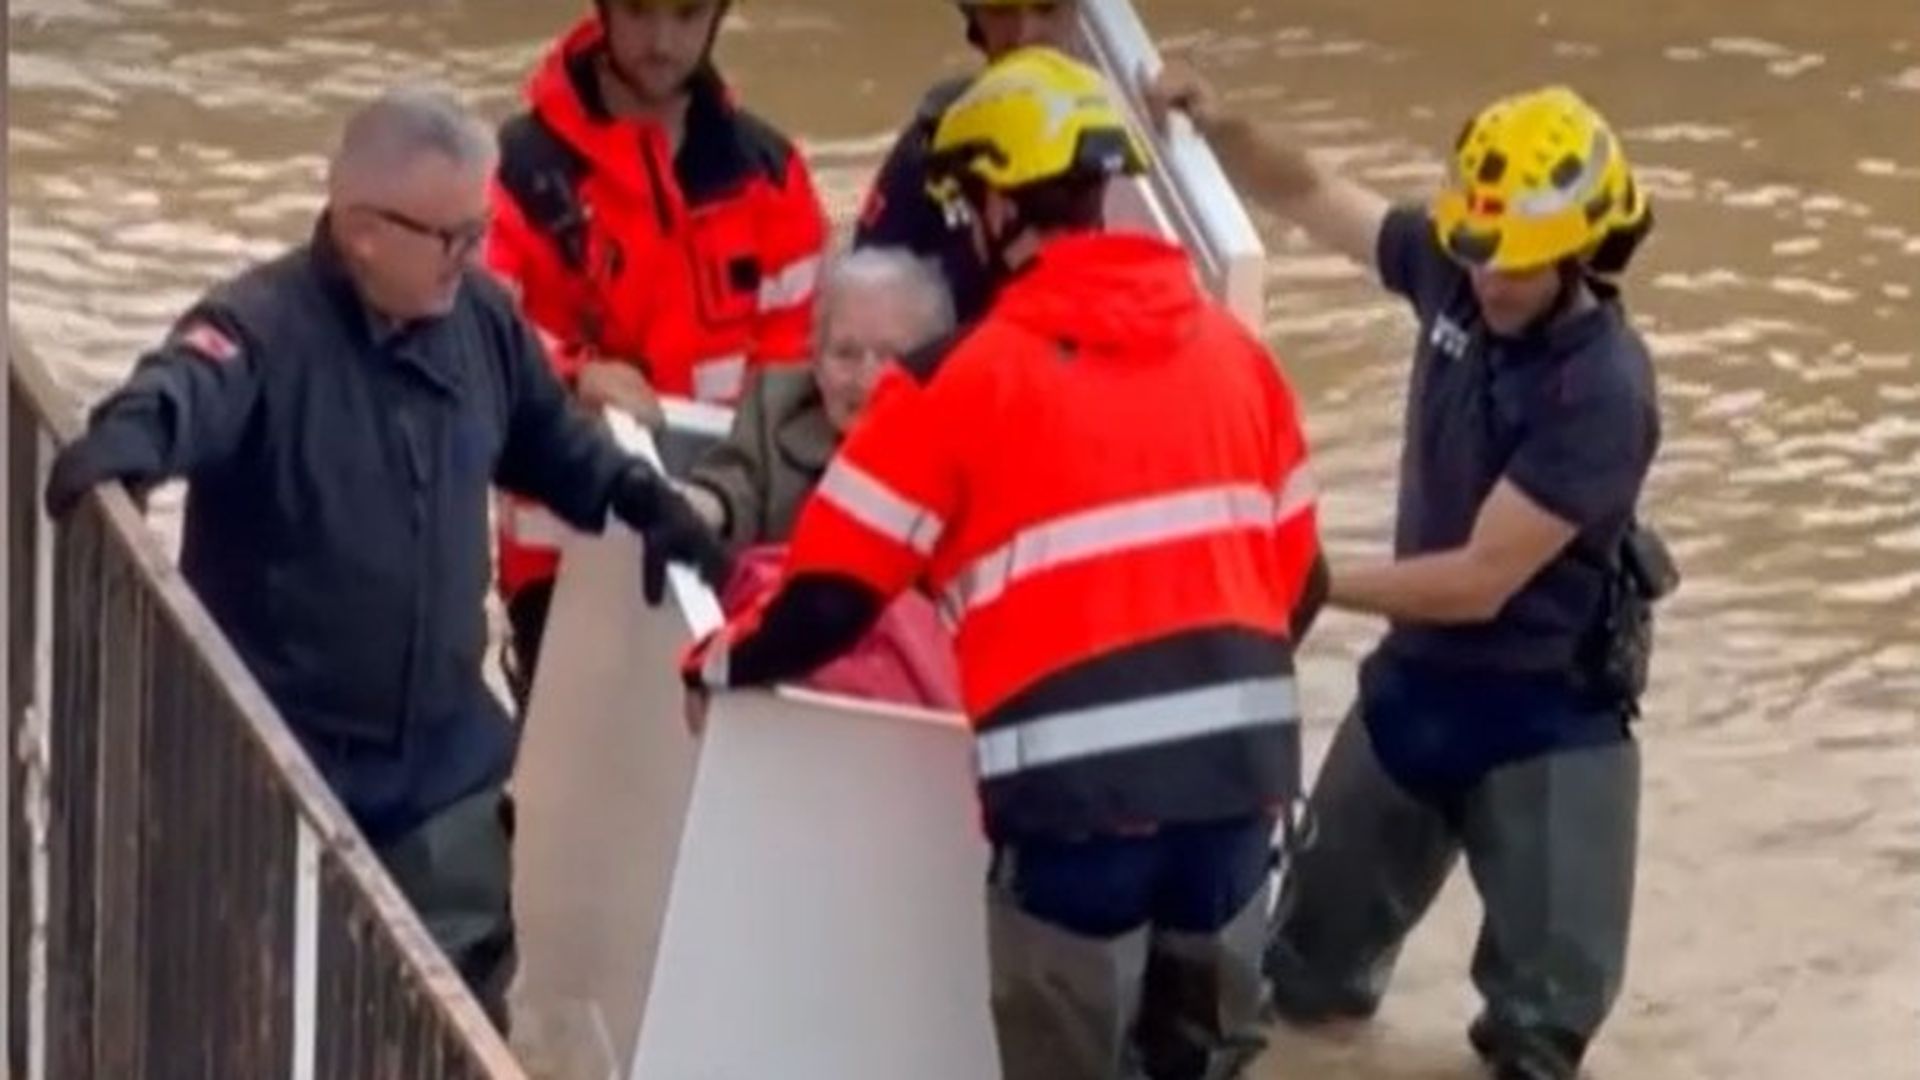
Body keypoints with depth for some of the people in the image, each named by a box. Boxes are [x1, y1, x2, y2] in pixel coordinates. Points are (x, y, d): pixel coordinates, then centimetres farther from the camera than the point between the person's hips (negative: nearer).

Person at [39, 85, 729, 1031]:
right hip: (273, 760, -6)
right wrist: (121, 443, -65)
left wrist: (640, 499, 9)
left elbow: (549, 441, 21)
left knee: (463, 1005, 14)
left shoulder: (481, 319, 1)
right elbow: (182, 392, -44)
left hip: (442, 757, 6)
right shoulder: (260, 328, -21)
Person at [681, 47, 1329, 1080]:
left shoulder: (962, 378, -5)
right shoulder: (1236, 353, 10)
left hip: (1077, 778, -5)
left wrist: (718, 665, 16)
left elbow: (830, 598, -3)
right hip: (1240, 757, 5)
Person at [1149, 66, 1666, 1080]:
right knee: (1322, 918, 25)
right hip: (1416, 674, 6)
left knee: (1557, 980, 5)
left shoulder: (1603, 391, -30)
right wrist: (1216, 126, -16)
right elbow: (1309, 195, 2)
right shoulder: (1453, 272, -12)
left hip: (1547, 711, -6)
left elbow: (1479, 581, -28)